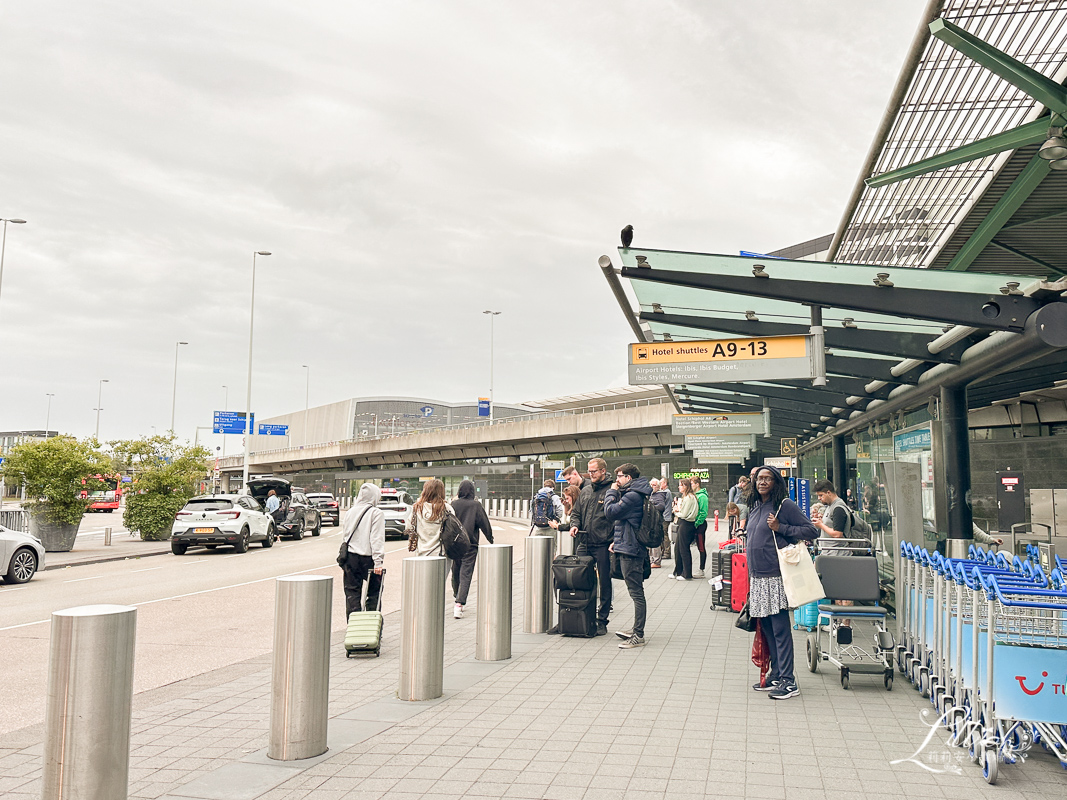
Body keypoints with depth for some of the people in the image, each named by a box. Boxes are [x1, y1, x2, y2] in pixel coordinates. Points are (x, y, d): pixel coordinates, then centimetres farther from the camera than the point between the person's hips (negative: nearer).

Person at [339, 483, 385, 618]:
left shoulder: (350, 512, 11)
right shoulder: (376, 513, -6)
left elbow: (345, 535, 15)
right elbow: (377, 539, -13)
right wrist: (378, 561, -15)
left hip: (350, 557, 5)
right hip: (367, 558, -4)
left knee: (352, 593, 7)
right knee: (373, 592, 8)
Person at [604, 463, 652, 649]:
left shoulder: (632, 495, -17)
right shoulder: (637, 494, 17)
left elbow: (610, 511, -20)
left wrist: (611, 492, -4)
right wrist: (616, 540, 16)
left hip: (630, 550, -11)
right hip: (632, 548, 11)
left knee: (636, 593, -7)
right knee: (636, 591, 16)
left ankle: (638, 636, -3)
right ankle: (636, 630, 24)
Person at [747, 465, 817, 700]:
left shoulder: (785, 505, -5)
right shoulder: (755, 508, 16)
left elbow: (811, 531, -6)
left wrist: (780, 528, -14)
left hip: (777, 576, -7)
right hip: (757, 577, 7)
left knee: (780, 628, -5)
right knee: (766, 627, 11)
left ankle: (788, 681, 0)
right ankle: (776, 675, 21)